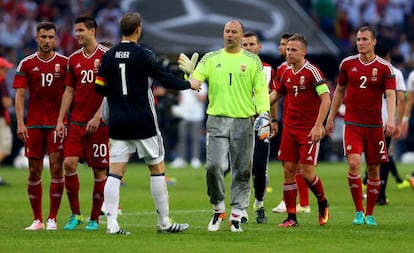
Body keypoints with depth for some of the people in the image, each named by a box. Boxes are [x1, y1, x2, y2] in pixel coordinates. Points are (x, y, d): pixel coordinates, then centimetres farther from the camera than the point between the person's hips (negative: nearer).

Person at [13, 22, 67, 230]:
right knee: (34, 172, 2)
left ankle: (52, 219, -1)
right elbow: (20, 94, 1)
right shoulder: (26, 64, 3)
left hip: (57, 123, -1)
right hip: (34, 124, 1)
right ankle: (37, 219, 11)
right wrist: (20, 123, -9)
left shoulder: (65, 63, 2)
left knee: (56, 168, -7)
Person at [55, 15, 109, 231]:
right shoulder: (74, 59, 11)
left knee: (99, 170, 0)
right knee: (69, 163, -9)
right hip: (76, 122, 4)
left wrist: (97, 117, -16)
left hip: (99, 123, -4)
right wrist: (60, 120, 7)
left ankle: (94, 219, 10)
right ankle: (75, 214, 4)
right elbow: (69, 91, 14)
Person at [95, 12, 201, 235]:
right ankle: (164, 222, 12)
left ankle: (111, 223, -8)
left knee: (115, 173, 2)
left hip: (117, 124, 4)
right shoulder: (144, 55, -10)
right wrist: (190, 84, 10)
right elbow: (166, 79, -7)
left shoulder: (108, 56, 3)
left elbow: (100, 88, 7)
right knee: (157, 168, 8)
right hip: (143, 123, -4)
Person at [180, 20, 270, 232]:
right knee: (214, 166, -12)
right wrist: (189, 73, -23)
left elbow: (261, 89, 5)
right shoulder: (211, 59, 10)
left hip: (243, 122, 0)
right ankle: (218, 209, 8)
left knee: (242, 172, 2)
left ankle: (236, 215, 10)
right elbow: (195, 80, 0)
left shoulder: (252, 61, 7)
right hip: (217, 121, 0)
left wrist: (264, 114, -8)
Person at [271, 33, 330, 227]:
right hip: (289, 129, 6)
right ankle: (291, 217, 5)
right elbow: (276, 95, 25)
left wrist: (318, 126, -21)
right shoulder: (286, 73, 8)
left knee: (306, 171, -9)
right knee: (288, 170, 0)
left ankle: (322, 203, 18)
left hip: (309, 130, -6)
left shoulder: (312, 71, -12)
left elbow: (326, 99, -16)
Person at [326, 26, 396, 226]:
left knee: (373, 170, 5)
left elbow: (390, 95, -12)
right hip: (352, 124, 0)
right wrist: (330, 118, 16)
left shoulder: (384, 67, -3)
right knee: (354, 163, -18)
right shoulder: (347, 64, 3)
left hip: (375, 126, 0)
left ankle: (370, 214, 18)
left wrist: (390, 119, -28)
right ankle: (358, 212, -8)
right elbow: (339, 91, 16)